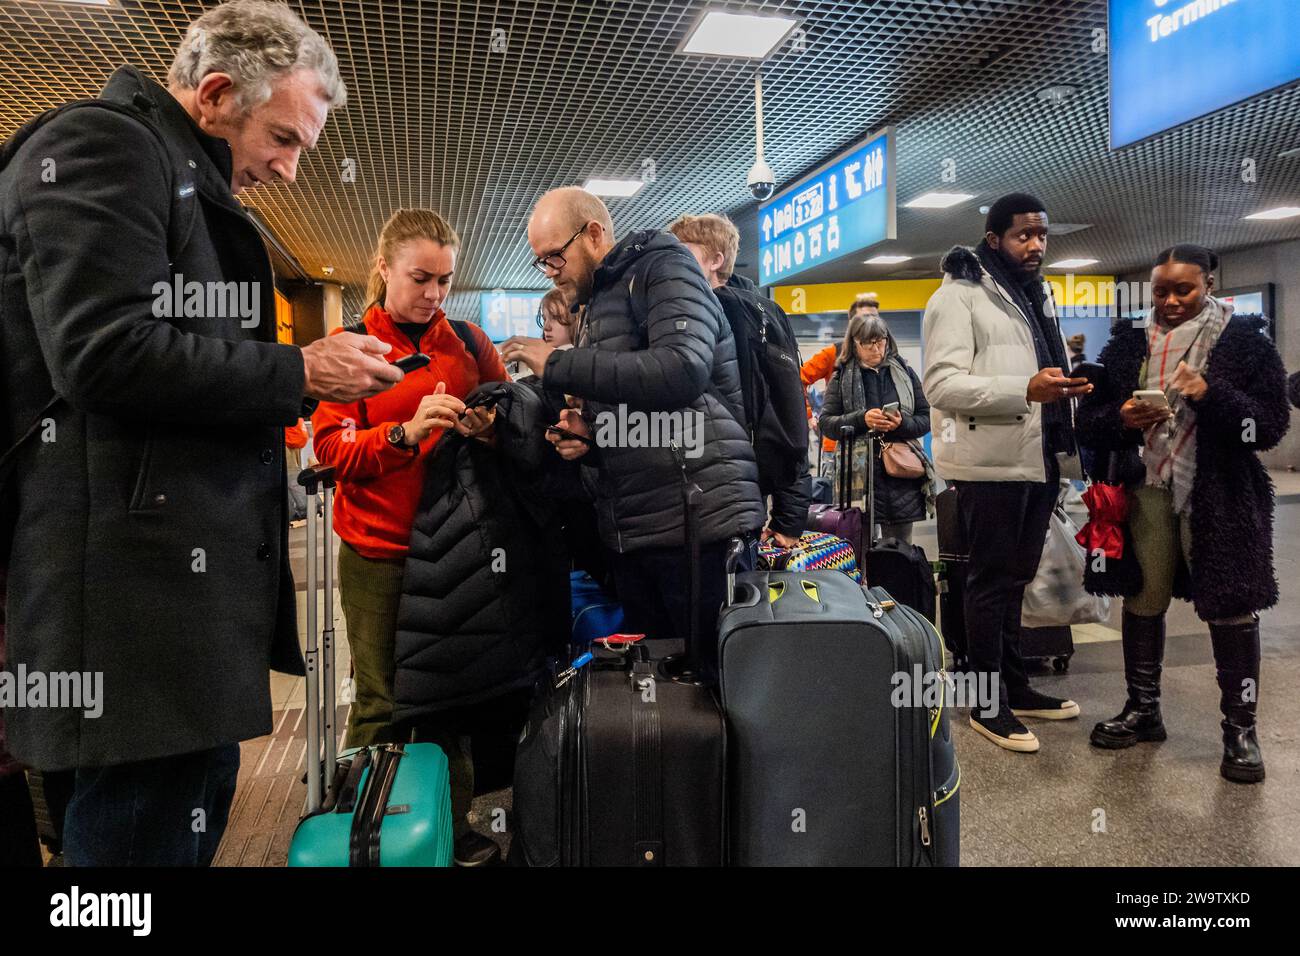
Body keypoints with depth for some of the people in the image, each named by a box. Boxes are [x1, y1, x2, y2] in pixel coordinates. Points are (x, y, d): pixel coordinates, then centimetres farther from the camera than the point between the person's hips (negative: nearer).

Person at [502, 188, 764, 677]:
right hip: (630, 534, 9)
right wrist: (588, 437, 5)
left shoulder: (664, 269, -4)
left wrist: (557, 364, -17)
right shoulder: (598, 306, 23)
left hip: (699, 521, -8)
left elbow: (682, 370, -24)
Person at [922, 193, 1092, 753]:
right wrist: (1025, 389, -28)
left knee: (1015, 579, 16)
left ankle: (1015, 686, 28)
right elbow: (941, 384, -19)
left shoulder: (1039, 295, 20)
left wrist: (1066, 386, 7)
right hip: (991, 462, -8)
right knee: (992, 582, -1)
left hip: (1038, 459, 8)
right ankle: (988, 705, 11)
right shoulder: (958, 296, -8)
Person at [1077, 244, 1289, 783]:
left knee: (1232, 609, 0)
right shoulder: (1128, 344, 6)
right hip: (1147, 492, 3)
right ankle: (1143, 709, 27)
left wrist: (1212, 395, -22)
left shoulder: (1245, 341, -1)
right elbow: (1088, 423, 4)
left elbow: (1271, 425, -7)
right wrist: (1122, 419, -17)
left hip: (1220, 497, -3)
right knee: (1142, 601, 10)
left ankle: (1240, 728, 14)